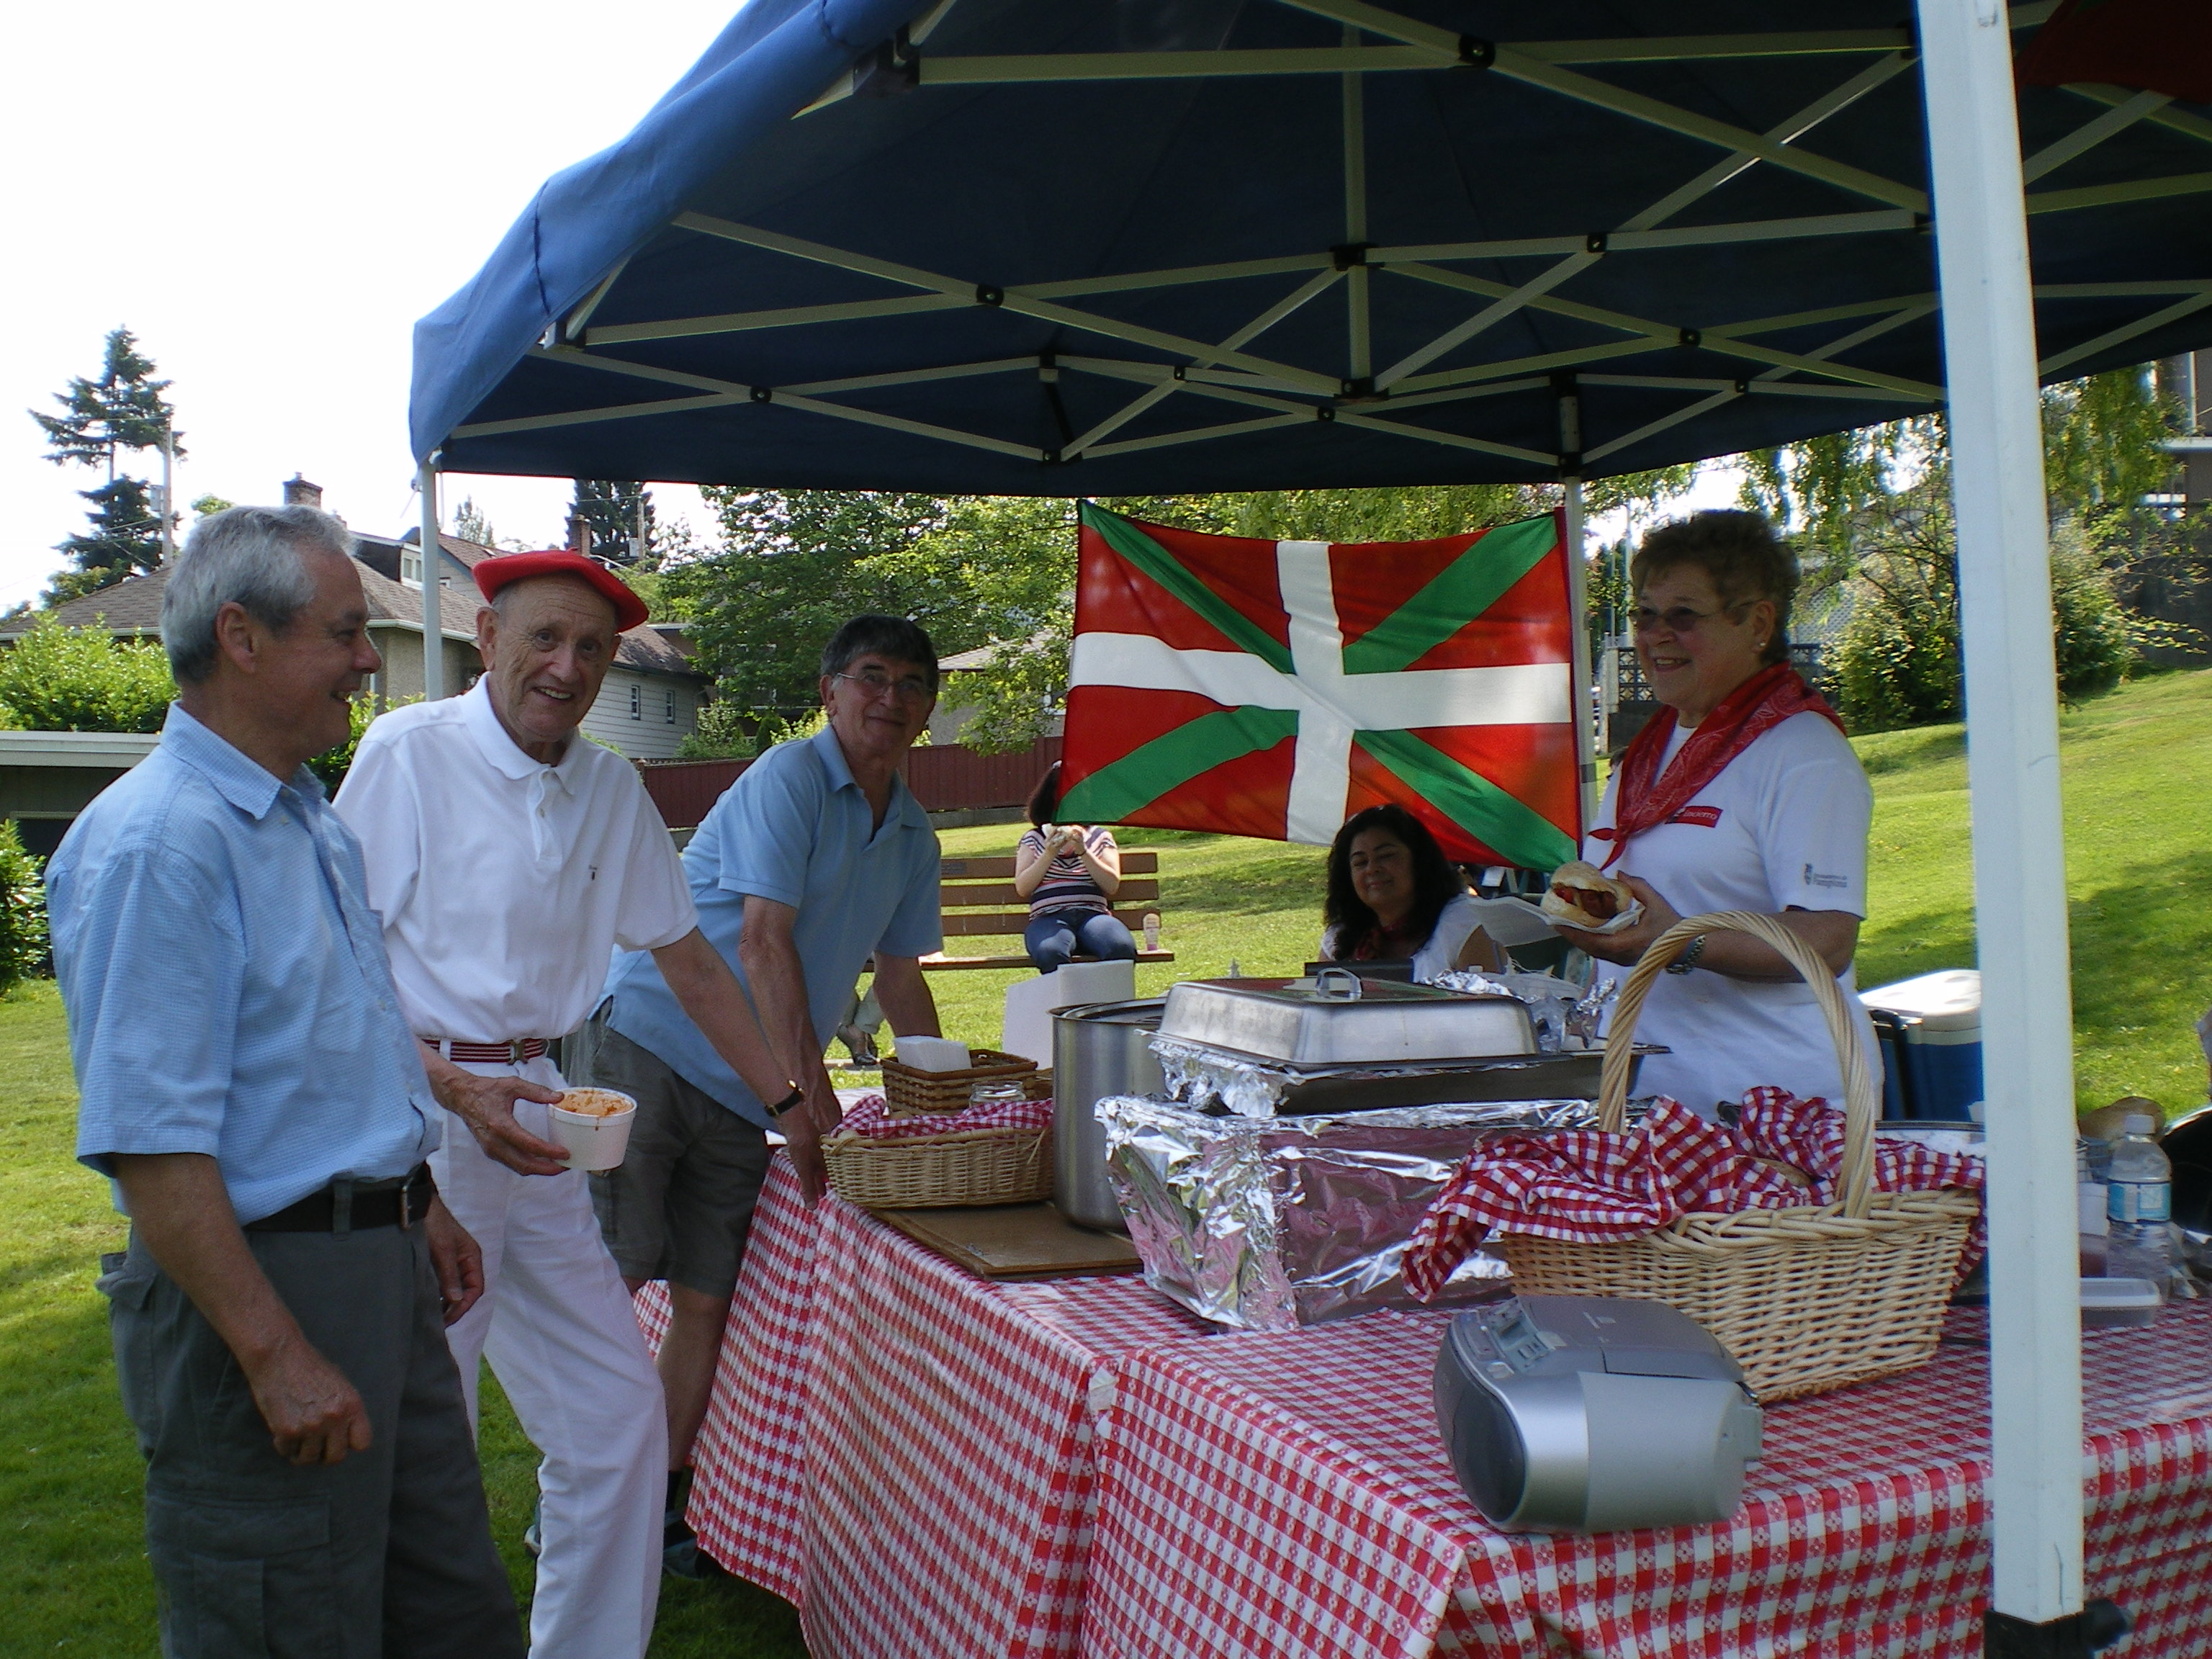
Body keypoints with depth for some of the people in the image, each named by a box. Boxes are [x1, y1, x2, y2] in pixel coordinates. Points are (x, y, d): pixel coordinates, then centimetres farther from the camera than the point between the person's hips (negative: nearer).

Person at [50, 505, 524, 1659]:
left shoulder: (310, 820, 12)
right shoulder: (157, 841, -19)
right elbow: (150, 1141, -24)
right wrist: (276, 1355, -23)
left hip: (380, 1271, 9)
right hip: (257, 1290, -9)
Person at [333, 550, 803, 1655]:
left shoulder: (610, 790, 8)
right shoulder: (408, 753, -9)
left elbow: (688, 959, 15)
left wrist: (790, 1101, 14)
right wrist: (456, 1088, -22)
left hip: (535, 1116, 6)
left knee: (617, 1415, 9)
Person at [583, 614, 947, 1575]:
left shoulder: (912, 836, 13)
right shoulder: (789, 780, -10)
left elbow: (899, 974, 22)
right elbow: (764, 942, -18)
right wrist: (807, 1092, -21)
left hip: (748, 1092, 7)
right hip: (650, 1046, -7)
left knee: (706, 1300, 8)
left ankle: (663, 1505, 21)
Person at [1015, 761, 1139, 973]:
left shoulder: (1100, 836, 20)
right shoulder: (1033, 838, 19)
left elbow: (1112, 886, 6)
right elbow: (1022, 888, 7)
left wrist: (1083, 851, -4)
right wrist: (1049, 854, -3)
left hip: (1092, 914, 1)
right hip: (1048, 918, -1)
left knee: (1122, 948, -35)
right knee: (1050, 953, -40)